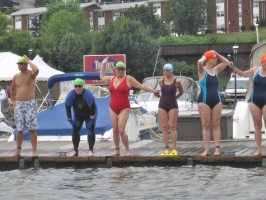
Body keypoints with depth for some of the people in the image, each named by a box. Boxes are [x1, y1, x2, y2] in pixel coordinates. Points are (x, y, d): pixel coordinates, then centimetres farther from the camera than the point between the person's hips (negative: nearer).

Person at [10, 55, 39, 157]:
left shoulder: (31, 74, -3)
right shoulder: (16, 77, 11)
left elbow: (36, 70, -29)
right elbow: (12, 89, 25)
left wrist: (28, 61, -15)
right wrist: (13, 101, 13)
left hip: (30, 104, -5)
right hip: (18, 105, 5)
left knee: (32, 128, -7)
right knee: (19, 129, 7)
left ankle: (34, 150, -6)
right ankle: (18, 150, 12)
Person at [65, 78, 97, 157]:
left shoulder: (87, 93, -32)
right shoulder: (71, 94, -22)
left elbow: (92, 106, -29)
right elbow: (67, 106, -17)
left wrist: (92, 117, -25)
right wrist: (69, 118, -15)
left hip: (89, 115, -4)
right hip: (78, 115, 4)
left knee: (90, 130, -14)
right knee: (75, 130, -2)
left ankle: (91, 150, -14)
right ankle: (75, 151, 4)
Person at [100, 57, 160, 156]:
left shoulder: (128, 79, -3)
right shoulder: (112, 79, 11)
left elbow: (141, 86, 0)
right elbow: (102, 77, 31)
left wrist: (153, 91, 1)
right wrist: (103, 64, 31)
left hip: (124, 109, -5)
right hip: (113, 109, 5)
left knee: (121, 130, -13)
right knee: (115, 130, 4)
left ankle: (127, 150, -3)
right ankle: (117, 150, 14)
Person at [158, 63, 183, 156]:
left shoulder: (176, 81, -6)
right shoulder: (161, 81, 3)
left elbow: (181, 92, 10)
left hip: (173, 106, -3)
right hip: (162, 105, 3)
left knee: (172, 127, -6)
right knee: (164, 127, 1)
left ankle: (174, 149, -7)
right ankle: (166, 149, 2)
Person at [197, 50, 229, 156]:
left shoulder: (216, 70, 12)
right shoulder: (202, 70, -4)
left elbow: (226, 62, 19)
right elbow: (199, 62, -25)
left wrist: (217, 54, 12)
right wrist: (204, 58, -4)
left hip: (216, 100, 5)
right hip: (204, 101, -5)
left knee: (216, 125, 1)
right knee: (206, 125, -2)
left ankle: (217, 149, 0)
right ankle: (207, 149, -1)